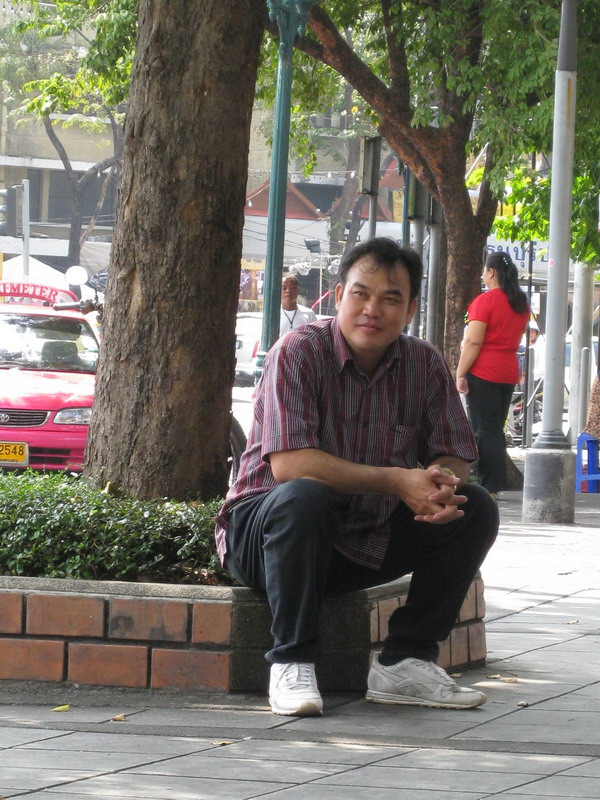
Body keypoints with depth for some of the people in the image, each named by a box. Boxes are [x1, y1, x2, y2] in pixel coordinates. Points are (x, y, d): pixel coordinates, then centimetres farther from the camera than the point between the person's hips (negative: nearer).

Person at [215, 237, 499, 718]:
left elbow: (454, 457, 1)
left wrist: (441, 482, -26)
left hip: (369, 544, 6)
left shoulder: (426, 366, -1)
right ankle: (292, 664, -27)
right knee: (303, 498, -38)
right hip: (264, 531, -6)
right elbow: (287, 463, -28)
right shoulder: (299, 353, -17)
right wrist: (395, 480, -32)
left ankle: (405, 663, -8)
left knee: (476, 510, -8)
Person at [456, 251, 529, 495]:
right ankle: (497, 484, 13)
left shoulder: (485, 301, -12)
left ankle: (491, 486, -8)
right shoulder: (521, 303, 11)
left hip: (484, 372, -7)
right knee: (494, 430, 13)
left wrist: (460, 374, -13)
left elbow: (473, 342, -16)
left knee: (485, 430, -4)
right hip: (509, 372, 7)